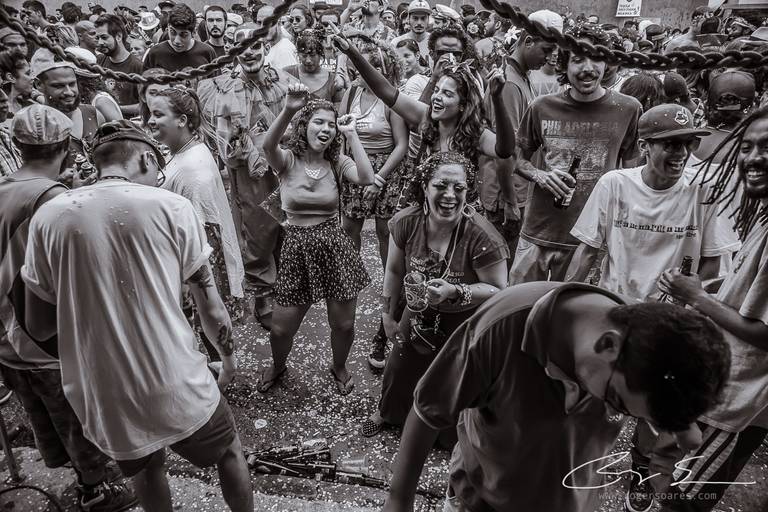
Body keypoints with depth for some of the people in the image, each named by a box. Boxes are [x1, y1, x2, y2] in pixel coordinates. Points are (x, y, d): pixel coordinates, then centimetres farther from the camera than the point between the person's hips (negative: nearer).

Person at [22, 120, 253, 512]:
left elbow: (37, 327, 3)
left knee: (146, 469, 33)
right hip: (176, 387, -3)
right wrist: (229, 357, 13)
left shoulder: (48, 216, -3)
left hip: (103, 398, 3)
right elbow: (210, 306, -3)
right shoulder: (171, 206, -9)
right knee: (229, 452, 26)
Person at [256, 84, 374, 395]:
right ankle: (277, 367, 43)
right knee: (280, 329, 7)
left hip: (334, 247, 1)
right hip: (296, 249, -1)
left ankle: (339, 367, 43)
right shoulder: (288, 160, -4)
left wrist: (351, 134, -13)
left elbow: (366, 178, -20)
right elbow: (268, 146, -28)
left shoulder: (337, 163, 1)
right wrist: (288, 110, -44)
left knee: (343, 325, 10)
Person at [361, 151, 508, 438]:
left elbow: (499, 291, -21)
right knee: (400, 367, 21)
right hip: (420, 314, 4)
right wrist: (388, 315, 3)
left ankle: (452, 436, 44)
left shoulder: (481, 236, -31)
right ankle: (386, 412, 55)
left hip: (465, 321, -3)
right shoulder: (406, 222, -19)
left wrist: (455, 292, -36)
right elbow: (394, 271, -4)